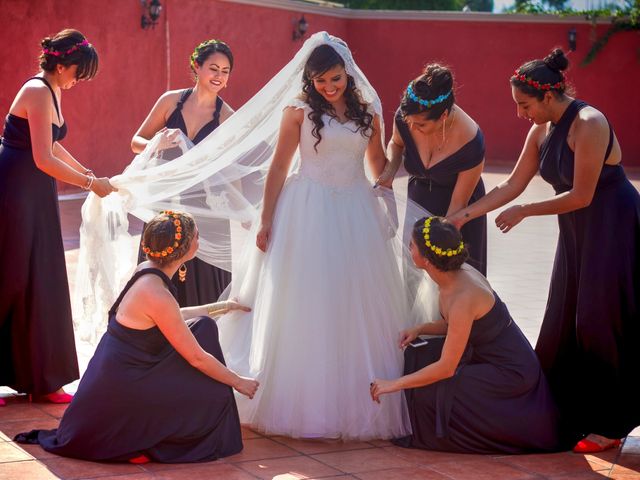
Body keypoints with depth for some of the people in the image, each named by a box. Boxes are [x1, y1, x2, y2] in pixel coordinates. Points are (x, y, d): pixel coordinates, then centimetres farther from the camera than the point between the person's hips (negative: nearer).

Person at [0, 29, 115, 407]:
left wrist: (87, 172, 18)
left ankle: (41, 379, 15)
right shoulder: (38, 93, -18)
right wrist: (91, 184, -17)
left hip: (35, 197, 10)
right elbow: (44, 159, -24)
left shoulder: (52, 91, 11)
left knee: (41, 285, 10)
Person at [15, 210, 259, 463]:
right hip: (119, 390, -10)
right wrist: (238, 382, -5)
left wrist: (223, 306, 28)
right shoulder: (157, 294, -27)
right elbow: (196, 357, -18)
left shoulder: (147, 270, 1)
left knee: (203, 326, 12)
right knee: (216, 395, -5)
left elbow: (173, 318, 23)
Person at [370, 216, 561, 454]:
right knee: (418, 357, 5)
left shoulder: (464, 296, -30)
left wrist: (394, 384, -19)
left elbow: (446, 367, -26)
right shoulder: (453, 276, -3)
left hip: (511, 373, -9)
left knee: (429, 393, -19)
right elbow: (451, 324, 17)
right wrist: (419, 329, -1)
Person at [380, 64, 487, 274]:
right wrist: (390, 170, -15)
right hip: (418, 201, 4)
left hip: (456, 216, -4)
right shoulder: (405, 117, -22)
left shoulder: (471, 144, -33)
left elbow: (458, 202, -21)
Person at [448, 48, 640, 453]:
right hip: (577, 236, 8)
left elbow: (580, 196, -21)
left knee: (600, 322, -4)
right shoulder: (542, 131, 3)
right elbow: (513, 184, 10)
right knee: (565, 326, 8)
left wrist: (523, 212, -15)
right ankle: (571, 416, 18)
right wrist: (465, 214, 5)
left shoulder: (589, 125, -21)